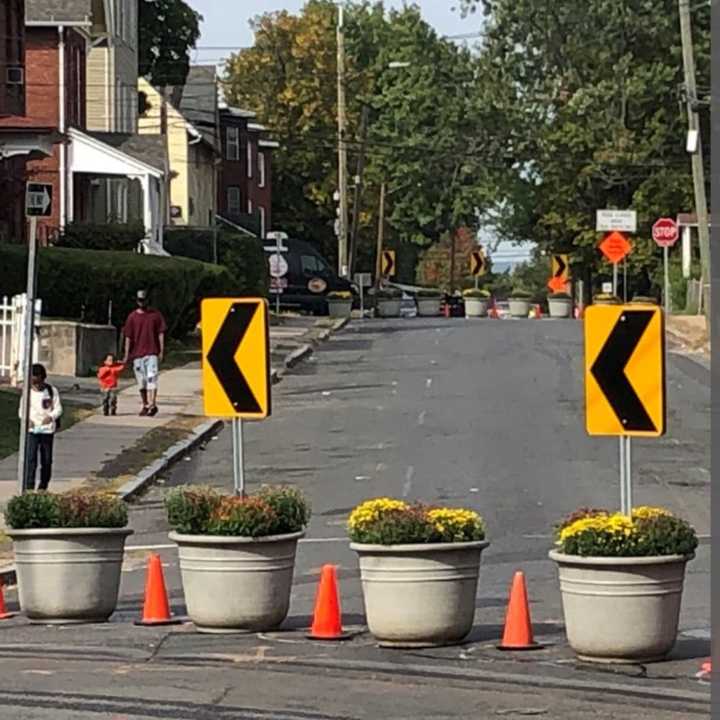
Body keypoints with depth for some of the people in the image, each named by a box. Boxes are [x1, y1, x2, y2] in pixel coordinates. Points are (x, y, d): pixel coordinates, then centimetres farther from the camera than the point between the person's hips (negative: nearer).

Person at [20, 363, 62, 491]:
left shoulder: (52, 391, 0)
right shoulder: (28, 392, 1)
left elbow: (58, 408, 0)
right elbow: (22, 409, 5)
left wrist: (51, 416, -21)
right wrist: (26, 419, -15)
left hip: (47, 429, 1)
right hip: (32, 429, -1)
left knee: (47, 460, 9)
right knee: (30, 458, -11)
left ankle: (43, 486, 22)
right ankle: (29, 487, -13)